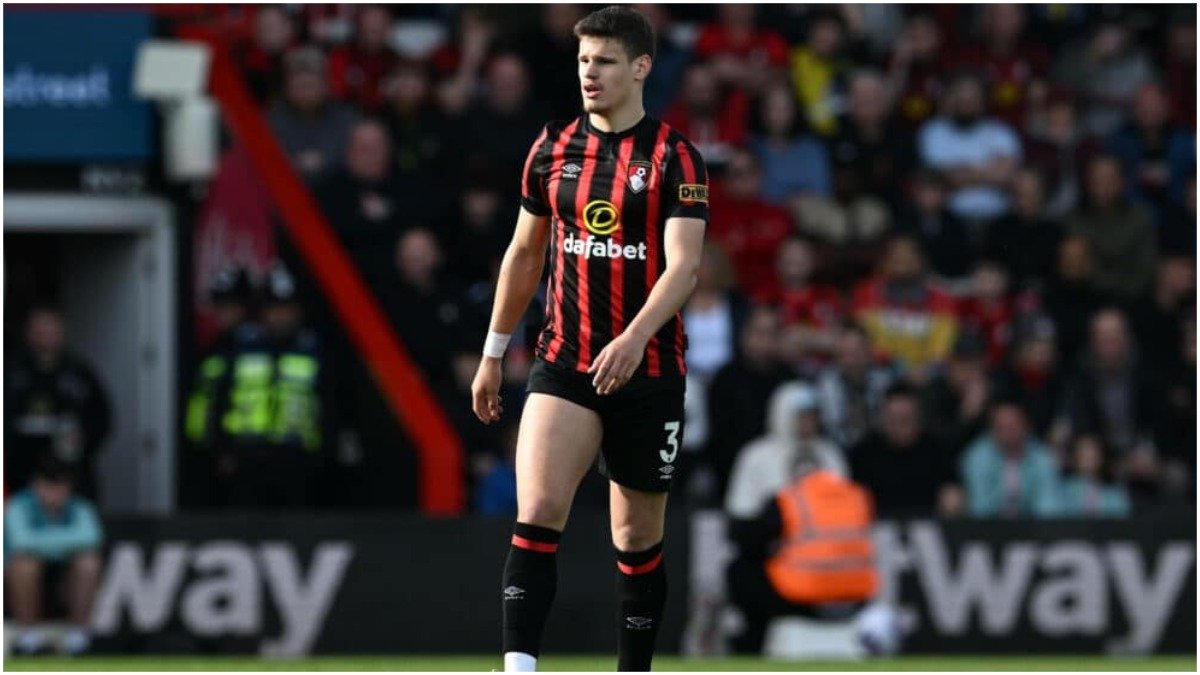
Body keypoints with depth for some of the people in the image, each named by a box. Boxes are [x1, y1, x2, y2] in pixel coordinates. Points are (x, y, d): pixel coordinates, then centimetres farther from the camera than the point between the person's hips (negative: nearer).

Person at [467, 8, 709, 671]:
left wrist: (635, 338, -32)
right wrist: (493, 354, 19)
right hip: (563, 363, 2)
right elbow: (524, 254, 17)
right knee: (537, 512, -18)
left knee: (638, 538, 8)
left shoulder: (673, 157, -6)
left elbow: (683, 265, -16)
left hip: (648, 373, -2)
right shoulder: (553, 148, 6)